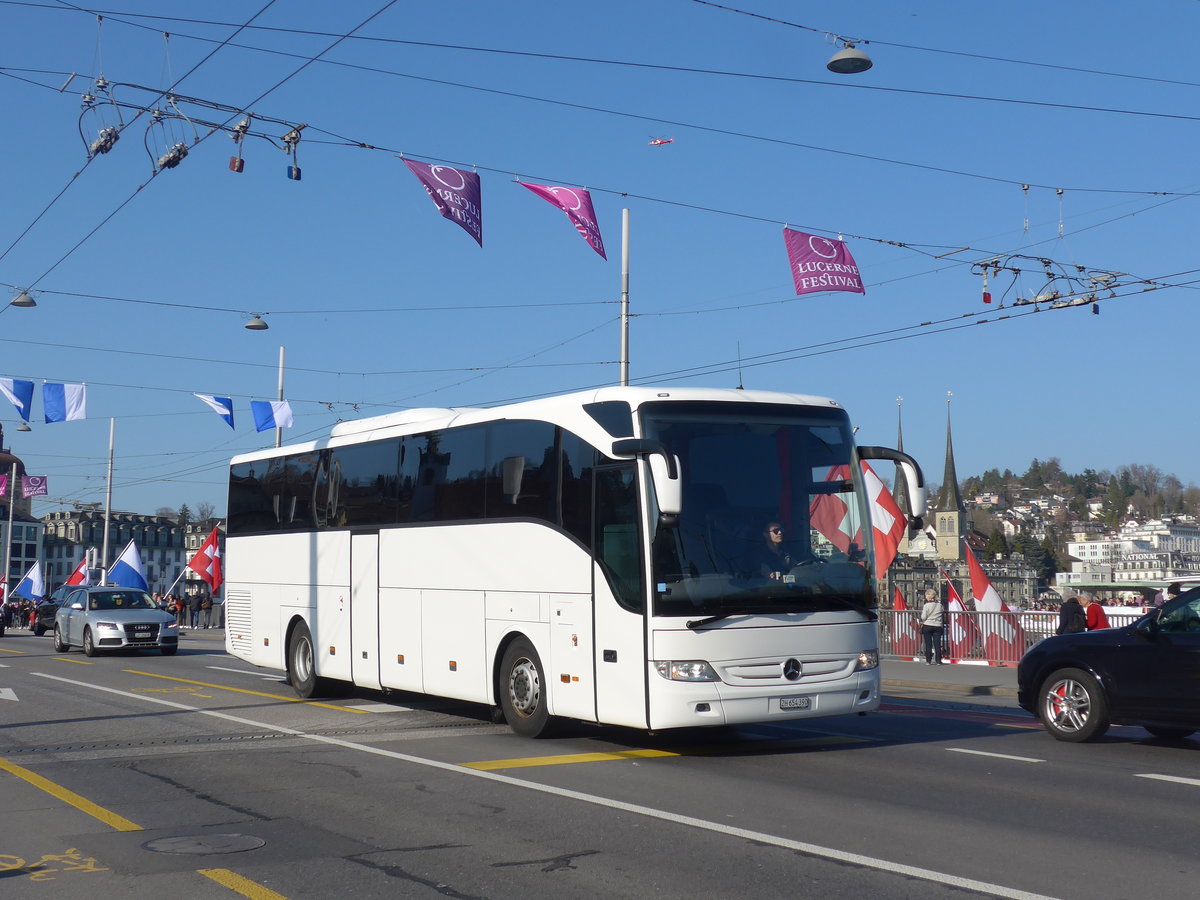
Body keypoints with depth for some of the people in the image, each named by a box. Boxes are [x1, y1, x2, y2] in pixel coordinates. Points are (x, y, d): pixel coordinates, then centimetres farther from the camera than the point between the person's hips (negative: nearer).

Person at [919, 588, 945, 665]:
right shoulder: (940, 604, 1)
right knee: (937, 644, 4)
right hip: (938, 626, 3)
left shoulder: (926, 605, -10)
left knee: (928, 644, 3)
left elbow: (923, 617, -9)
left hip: (927, 626, -3)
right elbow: (943, 616, 9)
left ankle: (928, 661, 4)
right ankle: (938, 661, 4)